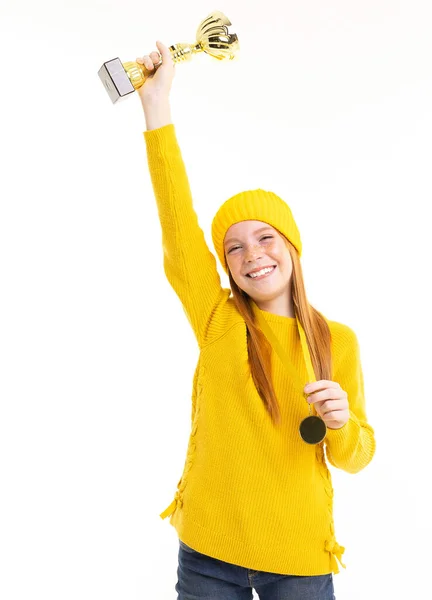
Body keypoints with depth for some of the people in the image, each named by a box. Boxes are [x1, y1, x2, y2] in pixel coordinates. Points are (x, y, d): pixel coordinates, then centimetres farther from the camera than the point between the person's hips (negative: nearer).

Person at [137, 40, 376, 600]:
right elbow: (177, 223, -15)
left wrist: (342, 422, -19)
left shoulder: (338, 342, -3)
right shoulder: (218, 320, -5)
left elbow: (354, 457, 3)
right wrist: (156, 102, -17)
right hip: (207, 553, 0)